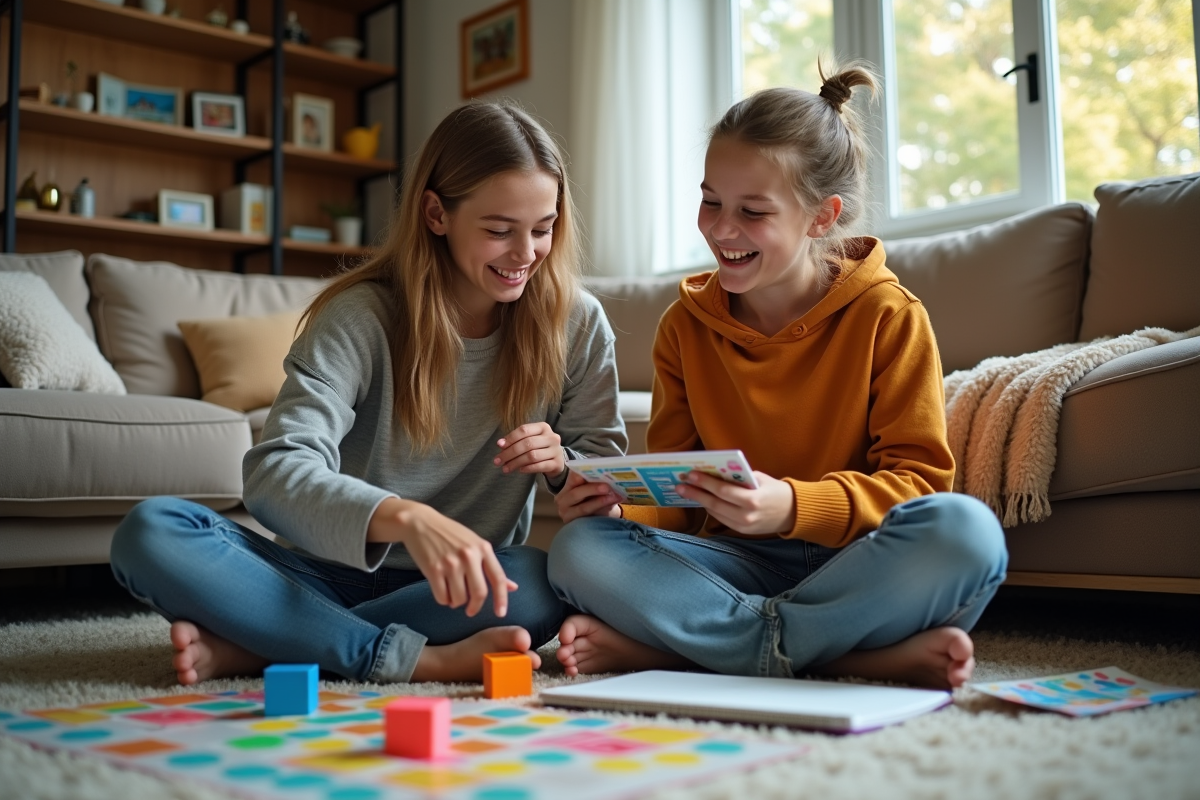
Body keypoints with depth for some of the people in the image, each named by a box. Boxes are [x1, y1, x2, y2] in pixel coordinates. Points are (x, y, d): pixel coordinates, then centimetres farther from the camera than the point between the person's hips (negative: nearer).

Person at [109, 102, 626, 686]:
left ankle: (251, 647, -23)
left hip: (457, 589, 1)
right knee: (149, 532, -23)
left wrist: (562, 462, -20)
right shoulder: (363, 316, -12)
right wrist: (407, 518, -44)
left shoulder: (577, 324, -3)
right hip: (337, 577, 0)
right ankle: (420, 660, -29)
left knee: (549, 581, -35)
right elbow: (275, 471, -25)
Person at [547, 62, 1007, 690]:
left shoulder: (887, 316, -3)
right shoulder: (685, 327, 7)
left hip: (854, 564, -2)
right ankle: (869, 655, -26)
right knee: (579, 549, -23)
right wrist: (619, 507, -15)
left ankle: (666, 645, -25)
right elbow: (673, 490, 9)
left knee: (965, 529, -34)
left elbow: (919, 475, -9)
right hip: (738, 564, 2)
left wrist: (791, 506, -25)